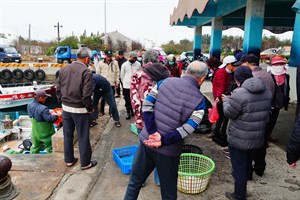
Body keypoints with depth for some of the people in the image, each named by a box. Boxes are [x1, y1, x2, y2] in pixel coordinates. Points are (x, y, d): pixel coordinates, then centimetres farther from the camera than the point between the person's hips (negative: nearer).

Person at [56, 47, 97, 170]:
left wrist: (63, 102, 16)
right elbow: (86, 95, -21)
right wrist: (90, 108, -7)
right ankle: (85, 163, 21)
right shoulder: (86, 72, -17)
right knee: (83, 137, 7)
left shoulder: (63, 69, 3)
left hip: (66, 108, 6)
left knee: (67, 135, 17)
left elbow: (58, 90, 7)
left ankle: (69, 160, 33)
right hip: (80, 110, -6)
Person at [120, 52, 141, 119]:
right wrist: (124, 82, 11)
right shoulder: (124, 64, -4)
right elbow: (122, 75, 6)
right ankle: (128, 112, 18)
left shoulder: (138, 64, -1)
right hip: (126, 86, -1)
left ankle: (133, 111, 26)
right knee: (127, 100, 6)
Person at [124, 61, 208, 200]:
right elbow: (186, 129, -18)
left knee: (134, 182, 23)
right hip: (168, 151, -2)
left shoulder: (165, 81, 0)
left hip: (146, 141, 3)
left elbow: (146, 105, -7)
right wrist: (163, 141, -15)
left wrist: (153, 133, -11)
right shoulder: (199, 100, -7)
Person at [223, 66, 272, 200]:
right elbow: (266, 110, 13)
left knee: (239, 167, 9)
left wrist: (226, 101, 3)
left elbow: (229, 113, -16)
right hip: (257, 137, 8)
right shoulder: (266, 91, 1)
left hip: (239, 139, -7)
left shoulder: (239, 93, -24)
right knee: (247, 164, 24)